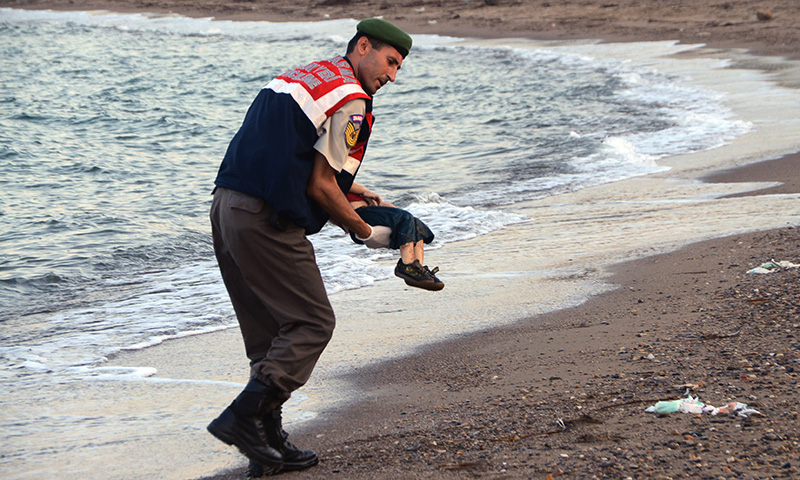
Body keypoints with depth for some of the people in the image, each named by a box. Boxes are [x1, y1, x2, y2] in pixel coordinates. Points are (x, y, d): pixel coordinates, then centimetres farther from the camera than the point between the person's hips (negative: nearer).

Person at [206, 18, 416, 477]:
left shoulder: (302, 75, 22)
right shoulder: (350, 99, -7)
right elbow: (320, 186, -9)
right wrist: (364, 231, 5)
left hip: (227, 206, 10)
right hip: (266, 222, -10)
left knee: (271, 331, 15)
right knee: (312, 323, -1)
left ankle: (270, 443, 16)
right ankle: (242, 417, -8)